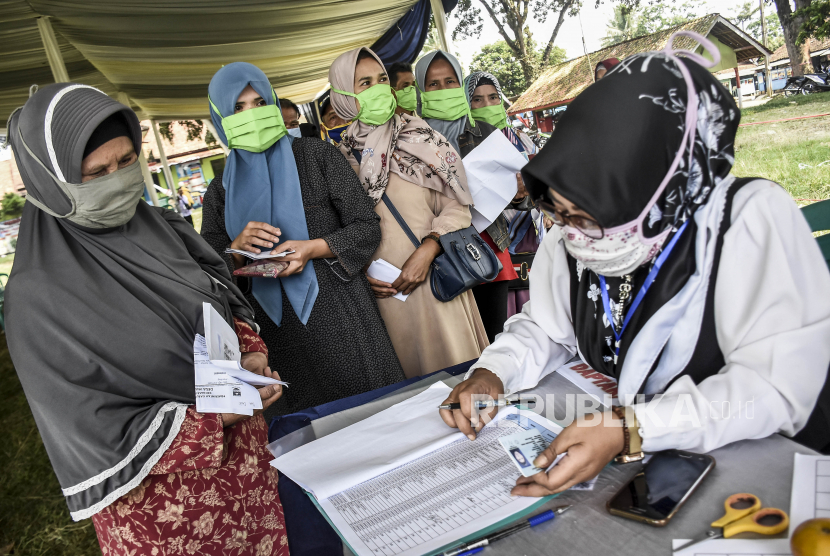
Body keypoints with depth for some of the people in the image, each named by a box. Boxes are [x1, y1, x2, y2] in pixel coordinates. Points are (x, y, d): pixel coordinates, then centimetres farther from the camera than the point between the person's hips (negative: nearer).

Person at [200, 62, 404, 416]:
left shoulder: (317, 156, 2)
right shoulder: (221, 193, 9)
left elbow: (367, 228, -1)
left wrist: (313, 248, -18)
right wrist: (236, 250, -13)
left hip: (341, 319, -1)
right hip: (280, 338, 2)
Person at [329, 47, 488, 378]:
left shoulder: (418, 134, 2)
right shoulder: (342, 155, 6)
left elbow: (456, 206, -2)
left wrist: (426, 251, -15)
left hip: (433, 274, -1)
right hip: (383, 287, 1)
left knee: (457, 371, 2)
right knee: (409, 370, 9)